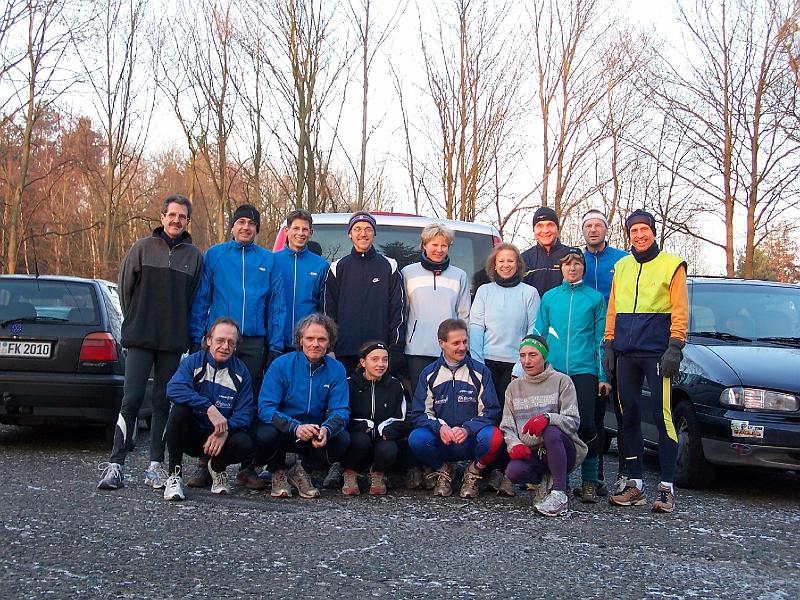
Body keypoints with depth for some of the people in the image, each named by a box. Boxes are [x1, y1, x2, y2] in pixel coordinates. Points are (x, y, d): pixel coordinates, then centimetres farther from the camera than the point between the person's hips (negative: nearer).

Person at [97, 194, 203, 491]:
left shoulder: (194, 256, 7)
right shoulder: (143, 248, 4)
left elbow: (197, 298, 9)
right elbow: (125, 286, 8)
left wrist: (183, 329, 5)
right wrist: (134, 321, 8)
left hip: (174, 343, 1)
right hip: (140, 339, -1)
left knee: (163, 402, 6)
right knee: (132, 399, -6)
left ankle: (156, 464, 12)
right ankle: (116, 464, -2)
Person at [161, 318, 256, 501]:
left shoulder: (240, 371, -1)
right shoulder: (192, 362, -7)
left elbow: (246, 411, -7)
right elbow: (173, 388, -27)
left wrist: (226, 430, -28)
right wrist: (209, 408, -38)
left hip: (221, 438, 1)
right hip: (190, 435, -1)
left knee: (245, 444, -29)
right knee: (180, 408, -31)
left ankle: (217, 467, 8)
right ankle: (174, 475, -19)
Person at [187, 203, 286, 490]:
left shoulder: (268, 260, 9)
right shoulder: (214, 255, 7)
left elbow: (277, 304, 6)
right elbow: (201, 299, 4)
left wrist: (275, 346, -1)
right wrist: (197, 338, -4)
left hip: (255, 342, 1)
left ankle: (247, 467, 13)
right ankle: (205, 464, 7)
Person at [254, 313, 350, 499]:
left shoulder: (336, 370, -4)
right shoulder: (281, 365, -11)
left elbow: (341, 410, -9)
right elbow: (266, 407, -18)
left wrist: (326, 429, -33)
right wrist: (295, 427, -36)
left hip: (317, 431, 2)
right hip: (282, 427, -2)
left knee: (343, 439, -25)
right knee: (266, 434, -34)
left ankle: (301, 469, 3)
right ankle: (277, 472, 1)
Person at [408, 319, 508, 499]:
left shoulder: (480, 371, 3)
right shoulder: (429, 374, 6)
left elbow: (491, 412, -2)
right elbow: (419, 414, 2)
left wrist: (467, 429, -21)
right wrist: (439, 427, -20)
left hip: (472, 440, -1)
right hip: (441, 442, 1)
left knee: (494, 437, -34)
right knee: (417, 438, -31)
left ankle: (473, 473, -1)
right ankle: (443, 471, 2)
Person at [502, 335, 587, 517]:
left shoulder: (561, 381, 3)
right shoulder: (514, 387, 14)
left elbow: (573, 421, -8)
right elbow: (507, 426, 7)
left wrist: (548, 418, -29)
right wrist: (514, 444, -16)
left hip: (563, 450, -2)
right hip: (530, 453, 2)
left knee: (551, 431, -37)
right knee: (513, 471, -32)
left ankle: (559, 494, -29)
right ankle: (545, 480, 0)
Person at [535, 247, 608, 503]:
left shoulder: (595, 298, 6)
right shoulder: (549, 297, 11)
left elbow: (601, 338, 5)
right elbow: (540, 335, 13)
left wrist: (603, 375, 0)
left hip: (584, 370, -2)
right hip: (553, 370, 2)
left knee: (585, 423, -8)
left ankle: (590, 481, 6)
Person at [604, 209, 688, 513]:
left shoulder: (671, 265, 2)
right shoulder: (622, 266, 16)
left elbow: (680, 310, -3)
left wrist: (675, 347, -11)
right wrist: (609, 344, 10)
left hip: (657, 352, -5)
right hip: (625, 354, 5)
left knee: (662, 416, -7)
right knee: (629, 417, 6)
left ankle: (667, 487, -2)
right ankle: (635, 484, 14)